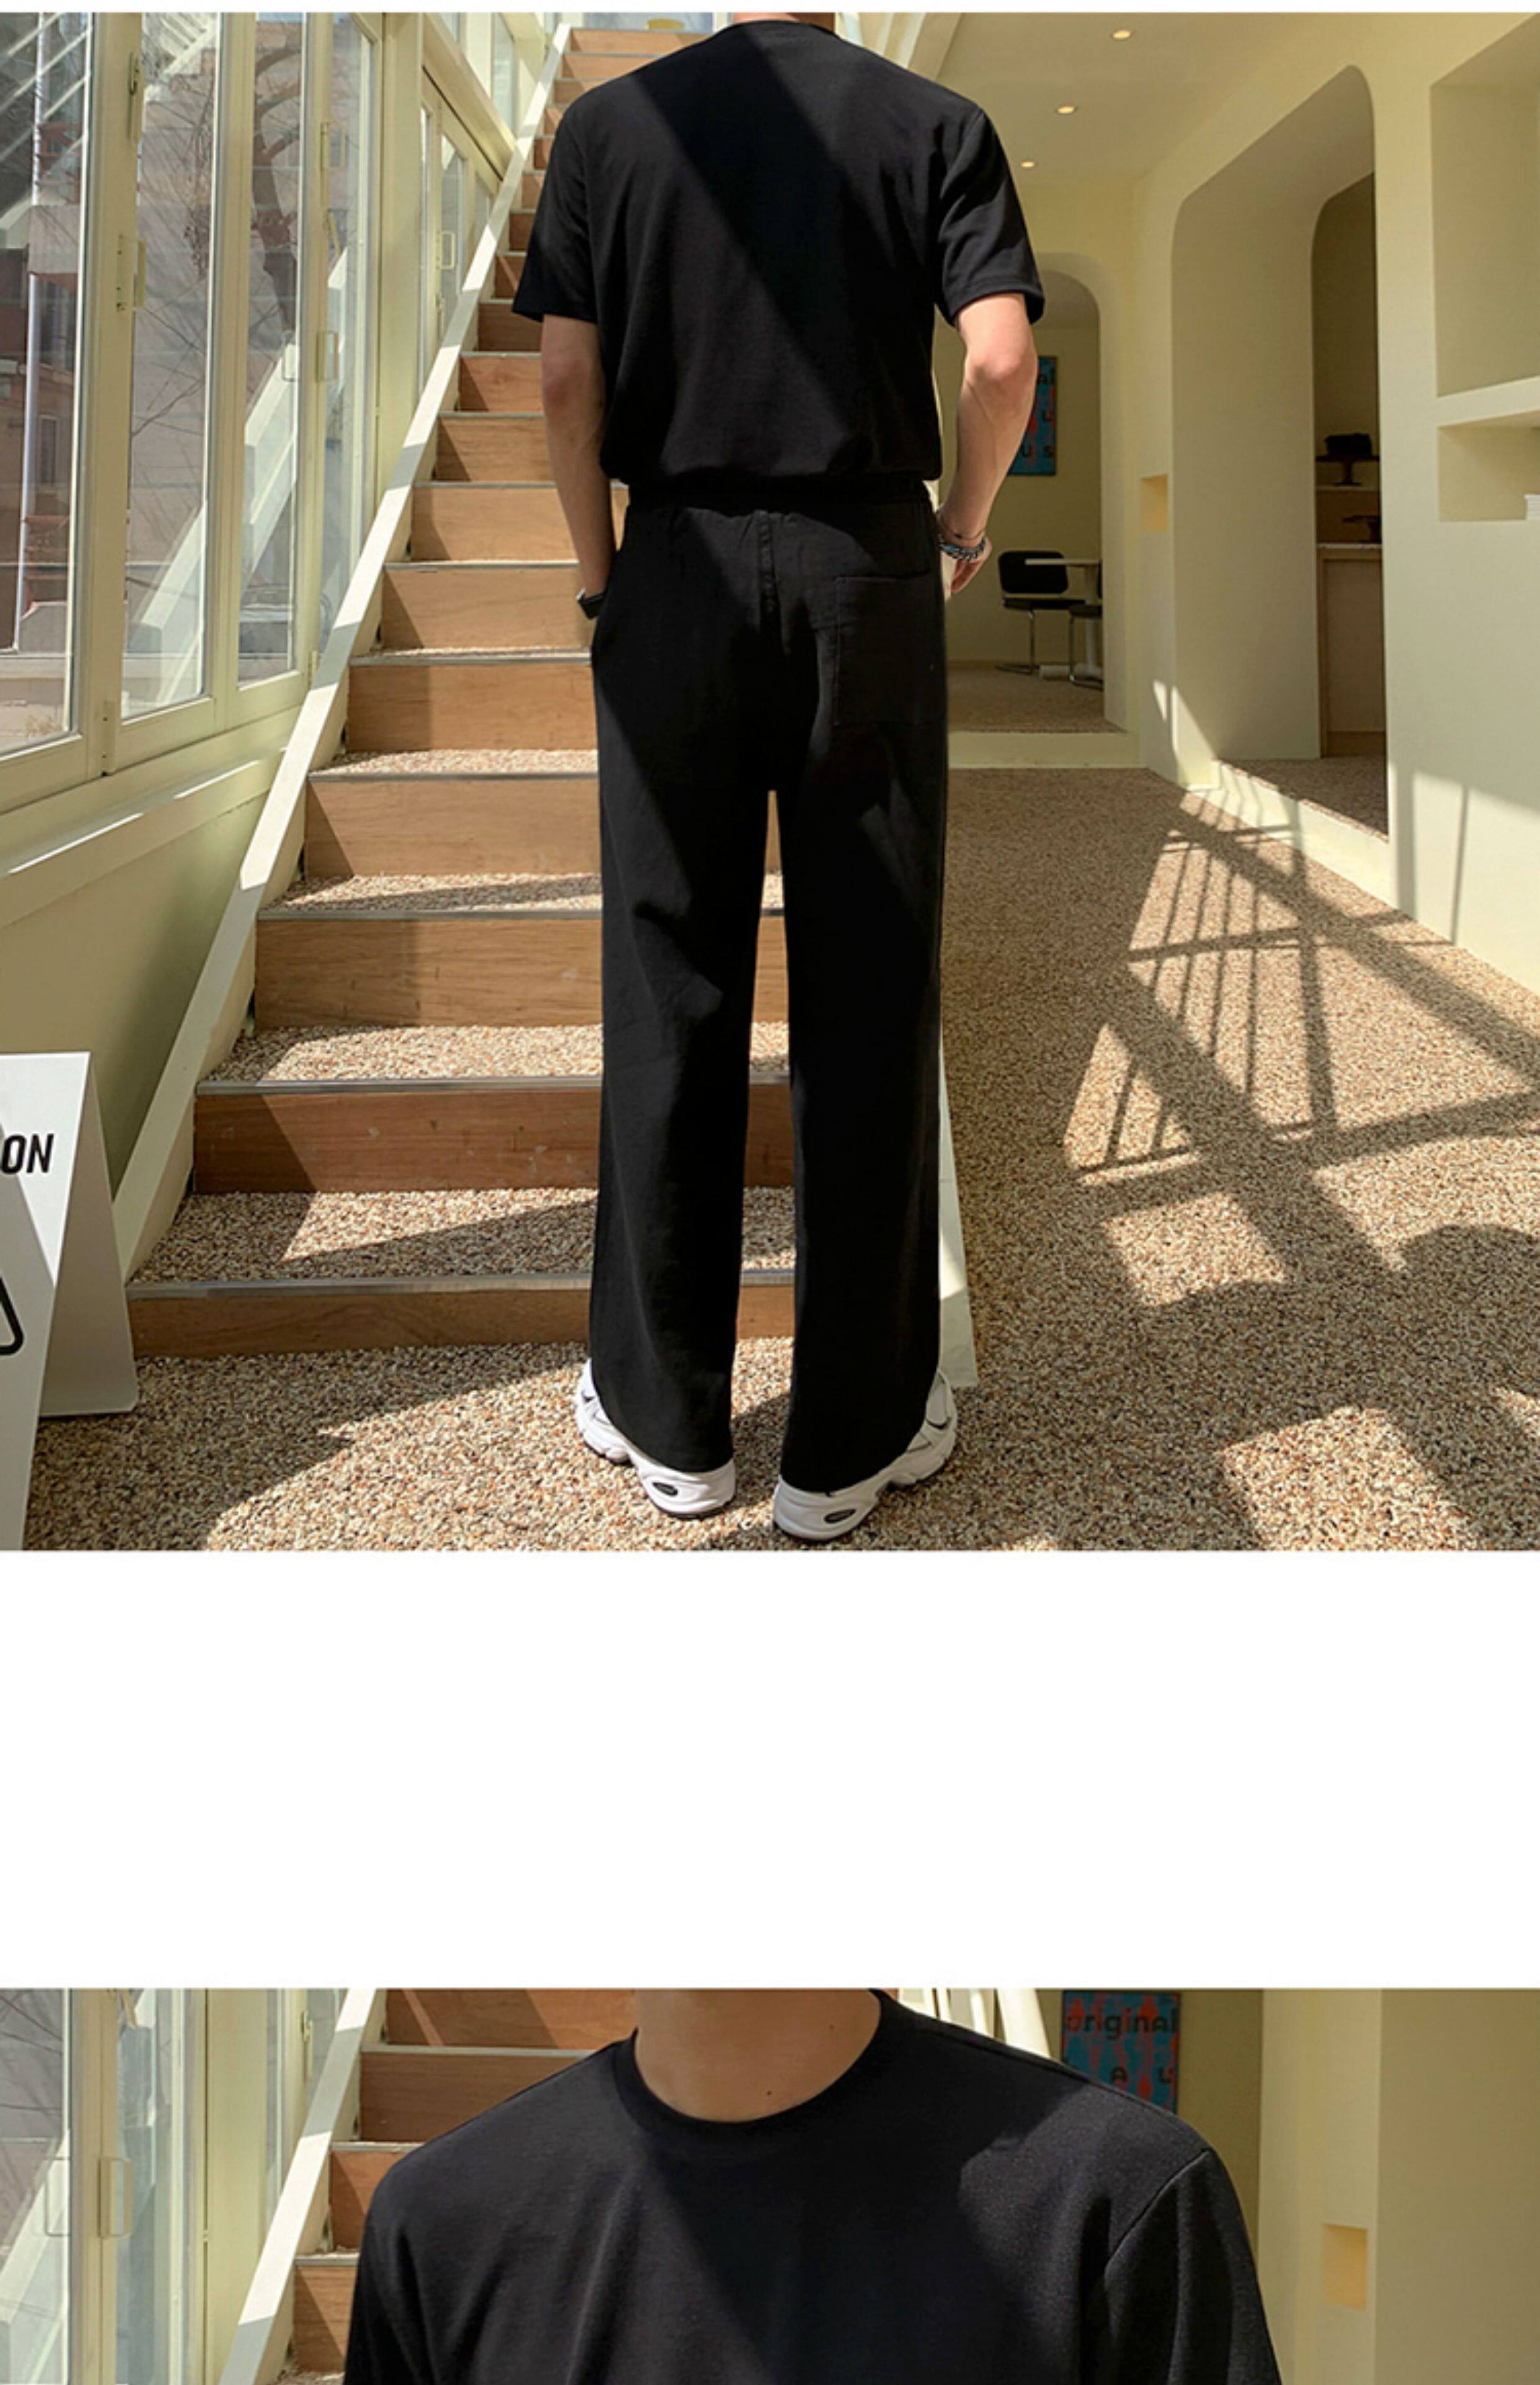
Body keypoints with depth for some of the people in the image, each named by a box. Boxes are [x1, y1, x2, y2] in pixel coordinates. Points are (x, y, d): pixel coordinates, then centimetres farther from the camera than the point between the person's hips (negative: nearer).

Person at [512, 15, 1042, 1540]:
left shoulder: (610, 122, 5)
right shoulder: (936, 125, 4)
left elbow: (566, 381, -2)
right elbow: (1002, 358, -7)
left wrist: (598, 570, 9)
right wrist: (964, 523, 9)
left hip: (680, 572, 1)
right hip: (867, 573, 0)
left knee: (670, 996, 5)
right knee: (867, 1001, 2)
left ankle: (665, 1420, 13)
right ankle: (852, 1439, 8)